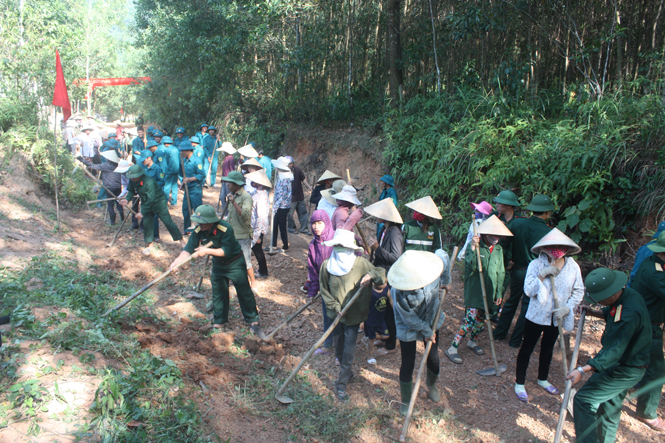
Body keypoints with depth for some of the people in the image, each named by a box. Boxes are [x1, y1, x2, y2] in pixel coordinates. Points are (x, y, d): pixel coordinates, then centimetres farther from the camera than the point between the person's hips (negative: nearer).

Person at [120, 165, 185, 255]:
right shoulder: (132, 181, -12)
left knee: (168, 222, -4)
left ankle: (181, 241, 7)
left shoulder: (149, 182, -34)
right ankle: (149, 245, 19)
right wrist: (127, 200, -16)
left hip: (158, 203, -7)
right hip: (145, 203, 7)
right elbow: (131, 191, 5)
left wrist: (142, 213, -27)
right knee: (146, 223, 5)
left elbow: (150, 200, -30)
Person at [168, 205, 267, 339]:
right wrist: (177, 261, -34)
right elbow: (188, 248, -17)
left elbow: (226, 251, -33)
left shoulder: (226, 229, -31)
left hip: (235, 263, -5)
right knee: (218, 292, 11)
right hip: (218, 264, 5)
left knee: (244, 292, -1)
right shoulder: (198, 232, -15)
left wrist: (207, 250, -38)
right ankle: (219, 322, 28)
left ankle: (253, 322, 10)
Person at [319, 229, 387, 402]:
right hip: (336, 315, 3)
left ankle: (341, 385, 11)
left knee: (348, 351, -2)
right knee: (339, 348, 18)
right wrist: (334, 305, -8)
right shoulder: (327, 265, -9)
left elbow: (382, 273, -9)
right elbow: (324, 289, 2)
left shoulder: (361, 264, -15)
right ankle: (347, 373, 45)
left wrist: (371, 275, -29)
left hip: (353, 315, -3)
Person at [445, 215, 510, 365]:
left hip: (488, 292, 6)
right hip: (473, 291, -6)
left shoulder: (498, 249, 6)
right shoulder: (474, 246, -12)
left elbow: (500, 273, 13)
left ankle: (472, 341, 38)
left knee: (480, 320, 15)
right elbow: (471, 267, -24)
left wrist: (499, 293, 12)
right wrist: (473, 249, -34)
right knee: (469, 320, -8)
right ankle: (452, 348, 2)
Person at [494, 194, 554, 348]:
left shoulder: (517, 222, -9)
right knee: (527, 306, 11)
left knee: (511, 301, 21)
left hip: (517, 270, 4)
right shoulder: (548, 232, -19)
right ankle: (516, 340, 21)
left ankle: (499, 333, 30)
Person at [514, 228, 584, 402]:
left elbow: (578, 291, -1)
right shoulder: (536, 265, -15)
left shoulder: (573, 267, -7)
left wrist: (567, 308, -14)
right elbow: (528, 290, -19)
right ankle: (519, 383, 22)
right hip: (536, 315, -3)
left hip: (557, 318, 4)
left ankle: (542, 379, 43)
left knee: (548, 349, 22)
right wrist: (542, 275, -30)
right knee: (527, 348, 7)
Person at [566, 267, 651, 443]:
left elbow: (614, 350, -34)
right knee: (610, 407, 24)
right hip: (626, 365, 10)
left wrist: (583, 370, -37)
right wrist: (593, 312, 1)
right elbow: (610, 313, 18)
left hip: (624, 370, -10)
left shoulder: (630, 313, -34)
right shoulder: (628, 295, -5)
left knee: (583, 400, -9)